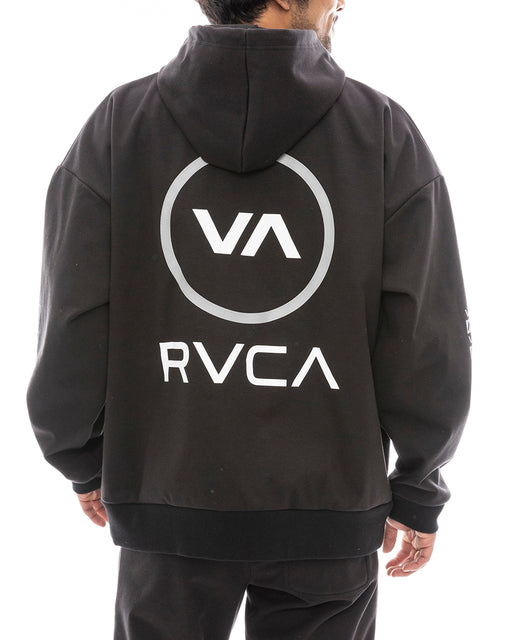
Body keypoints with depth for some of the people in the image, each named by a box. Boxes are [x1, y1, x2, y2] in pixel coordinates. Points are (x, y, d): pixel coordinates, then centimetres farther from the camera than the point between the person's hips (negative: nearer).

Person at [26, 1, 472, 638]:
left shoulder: (116, 128, -9)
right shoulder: (387, 136, -10)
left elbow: (72, 346, -9)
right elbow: (430, 353, -10)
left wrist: (84, 464, 10)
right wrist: (420, 492, 6)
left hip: (174, 507, 1)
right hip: (325, 511, 0)